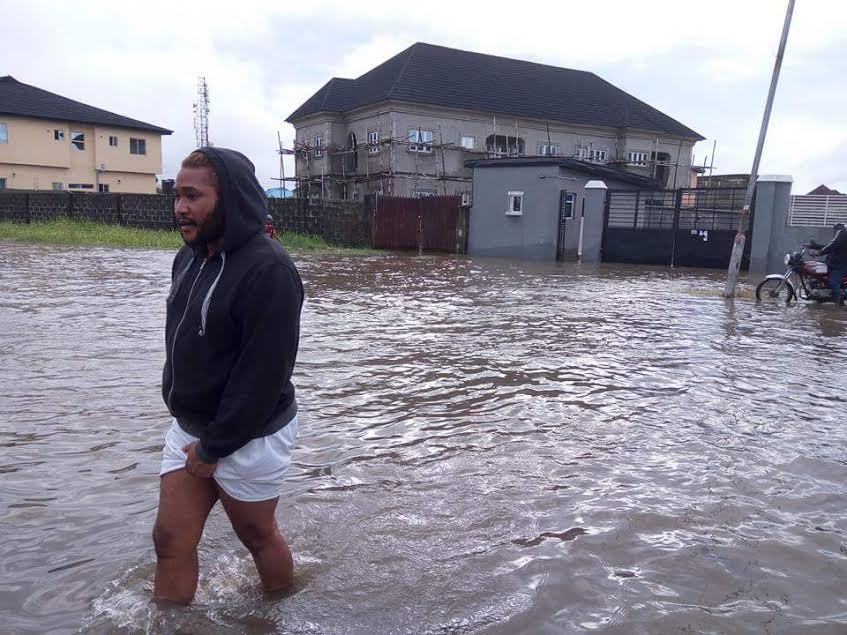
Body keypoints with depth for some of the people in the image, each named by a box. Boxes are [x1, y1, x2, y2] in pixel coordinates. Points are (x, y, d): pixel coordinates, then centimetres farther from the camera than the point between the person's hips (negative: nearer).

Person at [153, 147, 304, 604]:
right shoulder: (189, 256, 5)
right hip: (189, 429, 8)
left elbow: (263, 373, -24)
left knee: (257, 536, 13)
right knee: (170, 540, 12)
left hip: (248, 437, -7)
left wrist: (214, 447, -17)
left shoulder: (268, 269, -23)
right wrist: (187, 423, 9)